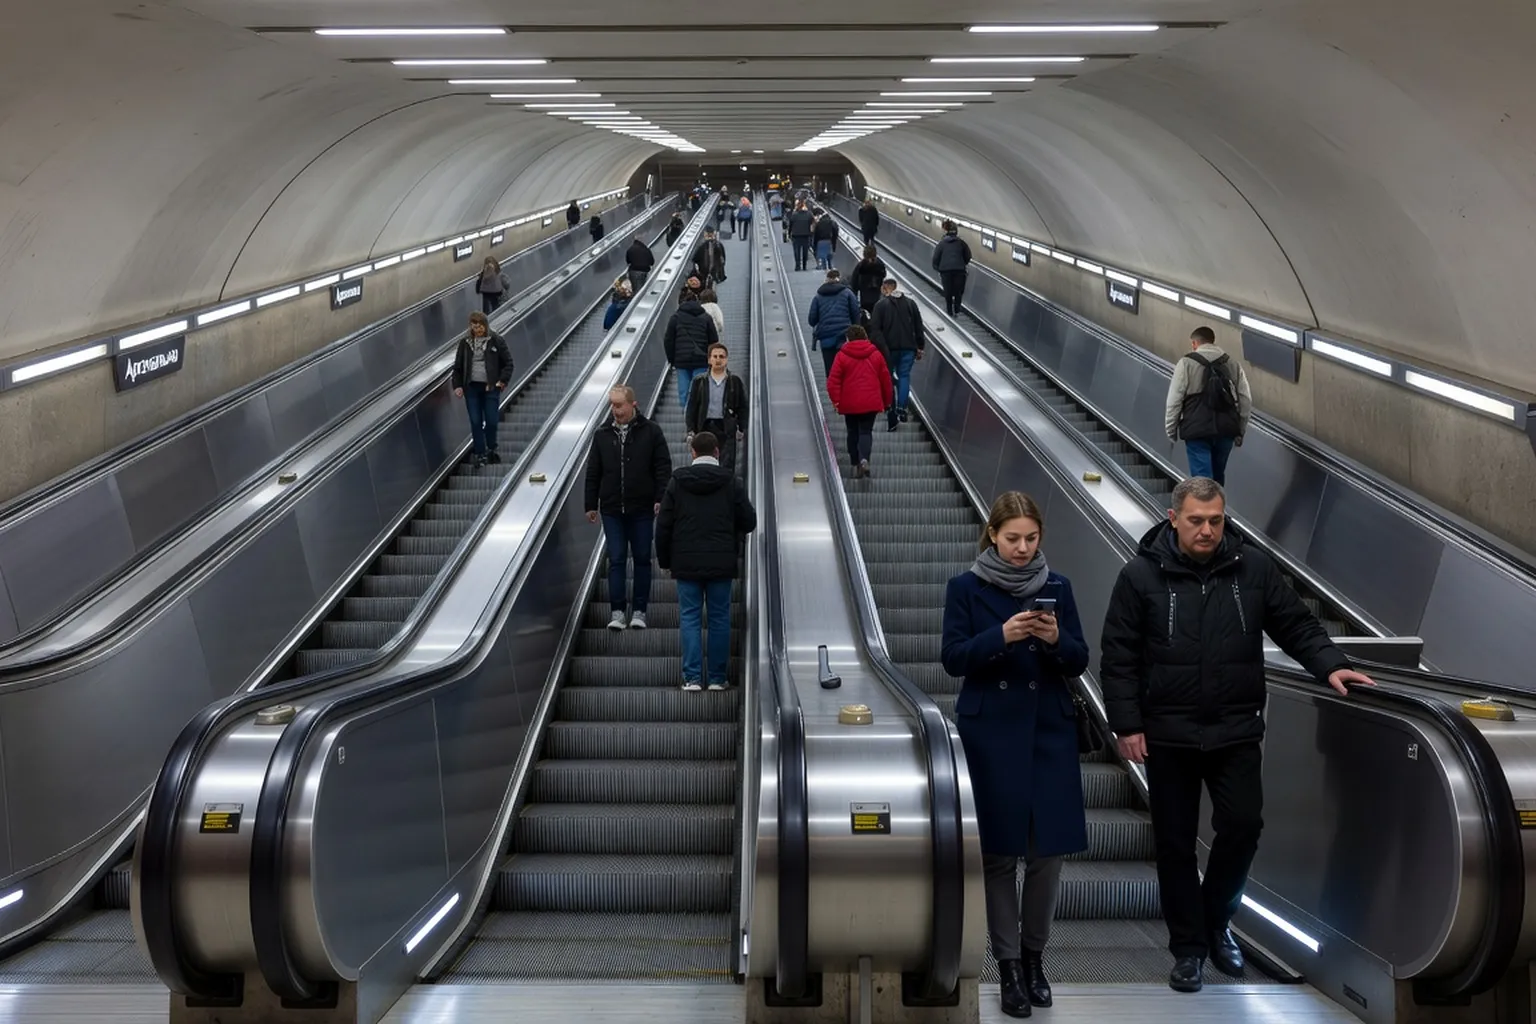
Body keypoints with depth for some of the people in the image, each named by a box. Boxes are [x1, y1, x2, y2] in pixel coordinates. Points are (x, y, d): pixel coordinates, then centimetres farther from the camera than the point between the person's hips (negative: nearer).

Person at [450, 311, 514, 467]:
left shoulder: (496, 341, -2)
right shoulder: (465, 343, 5)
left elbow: (508, 363, 0)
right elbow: (458, 366, 9)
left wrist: (503, 380, -8)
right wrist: (457, 385, 1)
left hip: (491, 387, -2)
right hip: (471, 387, 2)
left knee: (491, 421, -1)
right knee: (475, 422, 2)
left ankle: (491, 450, 23)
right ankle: (480, 454, 11)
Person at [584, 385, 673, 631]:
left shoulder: (651, 432, -1)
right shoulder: (602, 434, 6)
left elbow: (663, 467, -2)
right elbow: (593, 472, 9)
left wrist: (661, 498, -11)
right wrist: (591, 505, 7)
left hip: (642, 509, -1)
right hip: (612, 509, 1)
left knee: (642, 559, 7)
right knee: (616, 560, 1)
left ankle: (639, 611, 14)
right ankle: (617, 611, 3)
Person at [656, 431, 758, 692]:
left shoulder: (677, 482, 0)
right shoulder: (730, 482, -2)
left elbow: (663, 525, 2)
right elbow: (749, 521, 1)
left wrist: (664, 560, 12)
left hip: (686, 564, 0)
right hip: (721, 563, 0)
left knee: (689, 618, 5)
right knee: (719, 618, 7)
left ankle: (692, 677, 1)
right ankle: (718, 678, 9)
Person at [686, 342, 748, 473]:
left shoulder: (735, 381, 8)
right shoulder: (699, 381, 8)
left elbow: (742, 407, 11)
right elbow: (691, 407, 7)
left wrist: (741, 429, 4)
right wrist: (691, 430, 0)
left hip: (726, 429, -1)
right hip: (705, 427, 1)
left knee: (726, 466, -7)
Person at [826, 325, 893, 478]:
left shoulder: (842, 355, -2)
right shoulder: (876, 354, 5)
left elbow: (833, 380, -9)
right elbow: (885, 379, 9)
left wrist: (836, 400, -7)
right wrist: (887, 401, 18)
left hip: (849, 404, -1)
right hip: (871, 403, 1)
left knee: (853, 433, 12)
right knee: (866, 431, 2)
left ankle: (855, 465, 11)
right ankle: (864, 459, -23)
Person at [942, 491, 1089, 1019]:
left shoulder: (1057, 586, 5)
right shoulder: (966, 587, -1)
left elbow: (1079, 662, 5)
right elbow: (953, 659, -6)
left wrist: (1056, 640, -16)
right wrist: (1002, 636, -21)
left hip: (1050, 730, 2)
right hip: (991, 733, -2)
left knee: (1049, 848, 1)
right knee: (1000, 852, 0)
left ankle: (1034, 955, 19)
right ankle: (1009, 964, 10)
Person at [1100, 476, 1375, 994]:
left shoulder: (1254, 568, 1)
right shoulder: (1141, 576, -5)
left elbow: (1296, 625, 7)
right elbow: (1118, 657, -4)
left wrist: (1330, 664, -9)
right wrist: (1127, 724, -8)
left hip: (1237, 732, 2)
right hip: (1169, 736, -1)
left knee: (1243, 826, -1)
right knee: (1176, 844, 6)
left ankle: (1216, 922, 26)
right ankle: (1189, 947, 21)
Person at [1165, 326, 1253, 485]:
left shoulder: (1186, 364, -2)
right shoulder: (1234, 365, 11)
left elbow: (1174, 400, -4)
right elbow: (1246, 400, 10)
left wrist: (1171, 429, 6)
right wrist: (1240, 430, 17)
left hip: (1197, 430, -5)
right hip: (1226, 430, 5)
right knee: (1218, 475, 20)